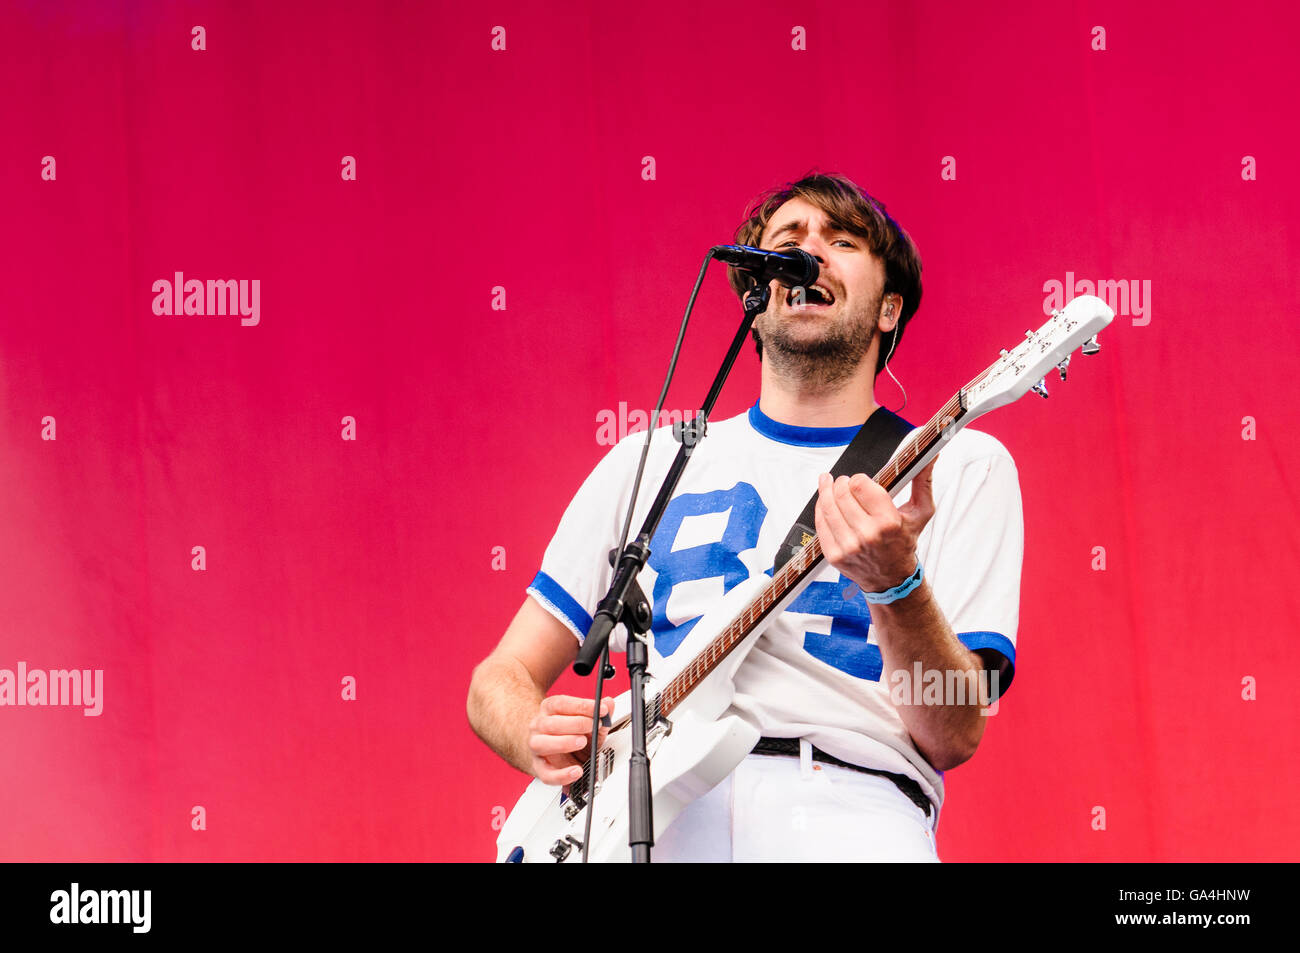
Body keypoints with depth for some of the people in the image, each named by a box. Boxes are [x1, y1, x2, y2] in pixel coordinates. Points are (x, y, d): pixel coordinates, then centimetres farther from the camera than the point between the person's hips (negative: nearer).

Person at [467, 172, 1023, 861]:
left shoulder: (963, 469, 14)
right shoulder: (649, 462, 22)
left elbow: (955, 737, 4)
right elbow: (502, 678, 22)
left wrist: (897, 585, -14)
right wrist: (543, 742, -2)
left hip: (848, 811, -3)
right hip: (655, 808, 3)